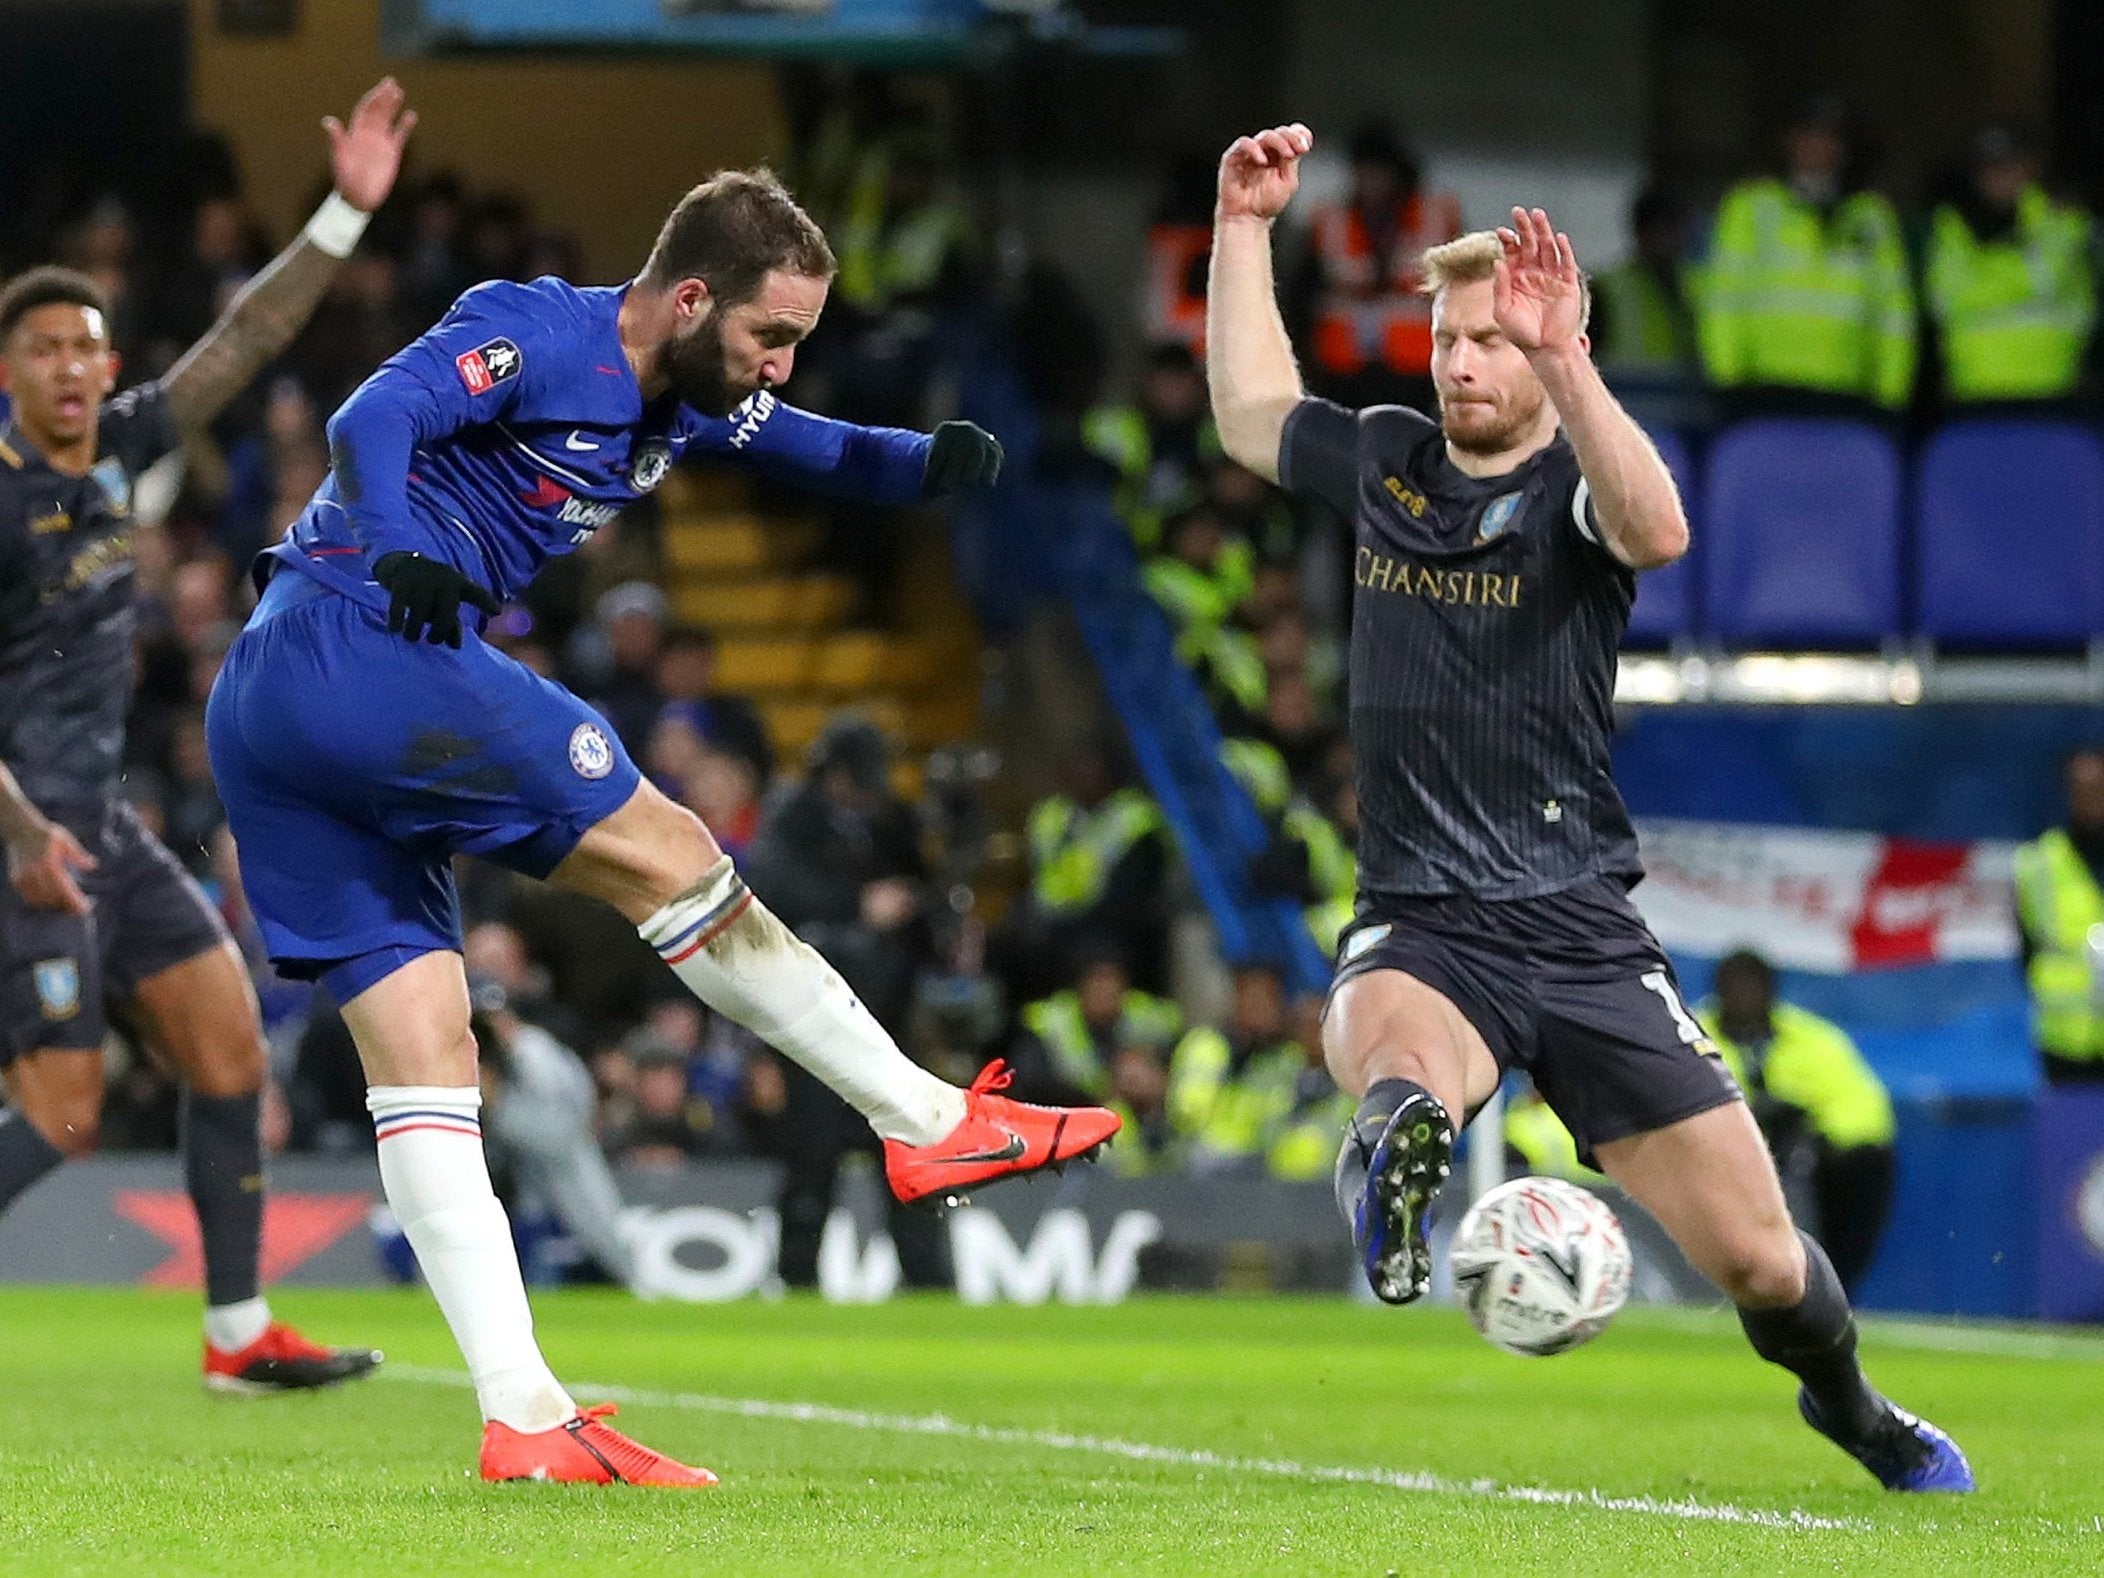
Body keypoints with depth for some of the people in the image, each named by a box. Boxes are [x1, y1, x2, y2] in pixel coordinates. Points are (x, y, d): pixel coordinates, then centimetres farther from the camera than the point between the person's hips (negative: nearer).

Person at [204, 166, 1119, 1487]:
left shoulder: (692, 400, 18)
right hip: (366, 649, -10)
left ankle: (523, 1419, -1)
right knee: (669, 858, -4)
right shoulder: (541, 331, -9)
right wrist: (400, 561, -37)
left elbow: (822, 454, 27)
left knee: (425, 1063, 3)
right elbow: (373, 421, -22)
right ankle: (931, 1125, 3)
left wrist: (931, 462, 6)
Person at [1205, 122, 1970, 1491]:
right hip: (1422, 928, 2)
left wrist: (1558, 359, -39)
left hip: (1583, 929, -2)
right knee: (1399, 1077, -44)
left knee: (1757, 1259, 7)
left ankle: (1848, 1404, 33)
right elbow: (1252, 414, 31)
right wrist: (1245, 228, 25)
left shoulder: (1579, 485, -4)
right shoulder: (1388, 462, 10)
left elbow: (1657, 532, -30)